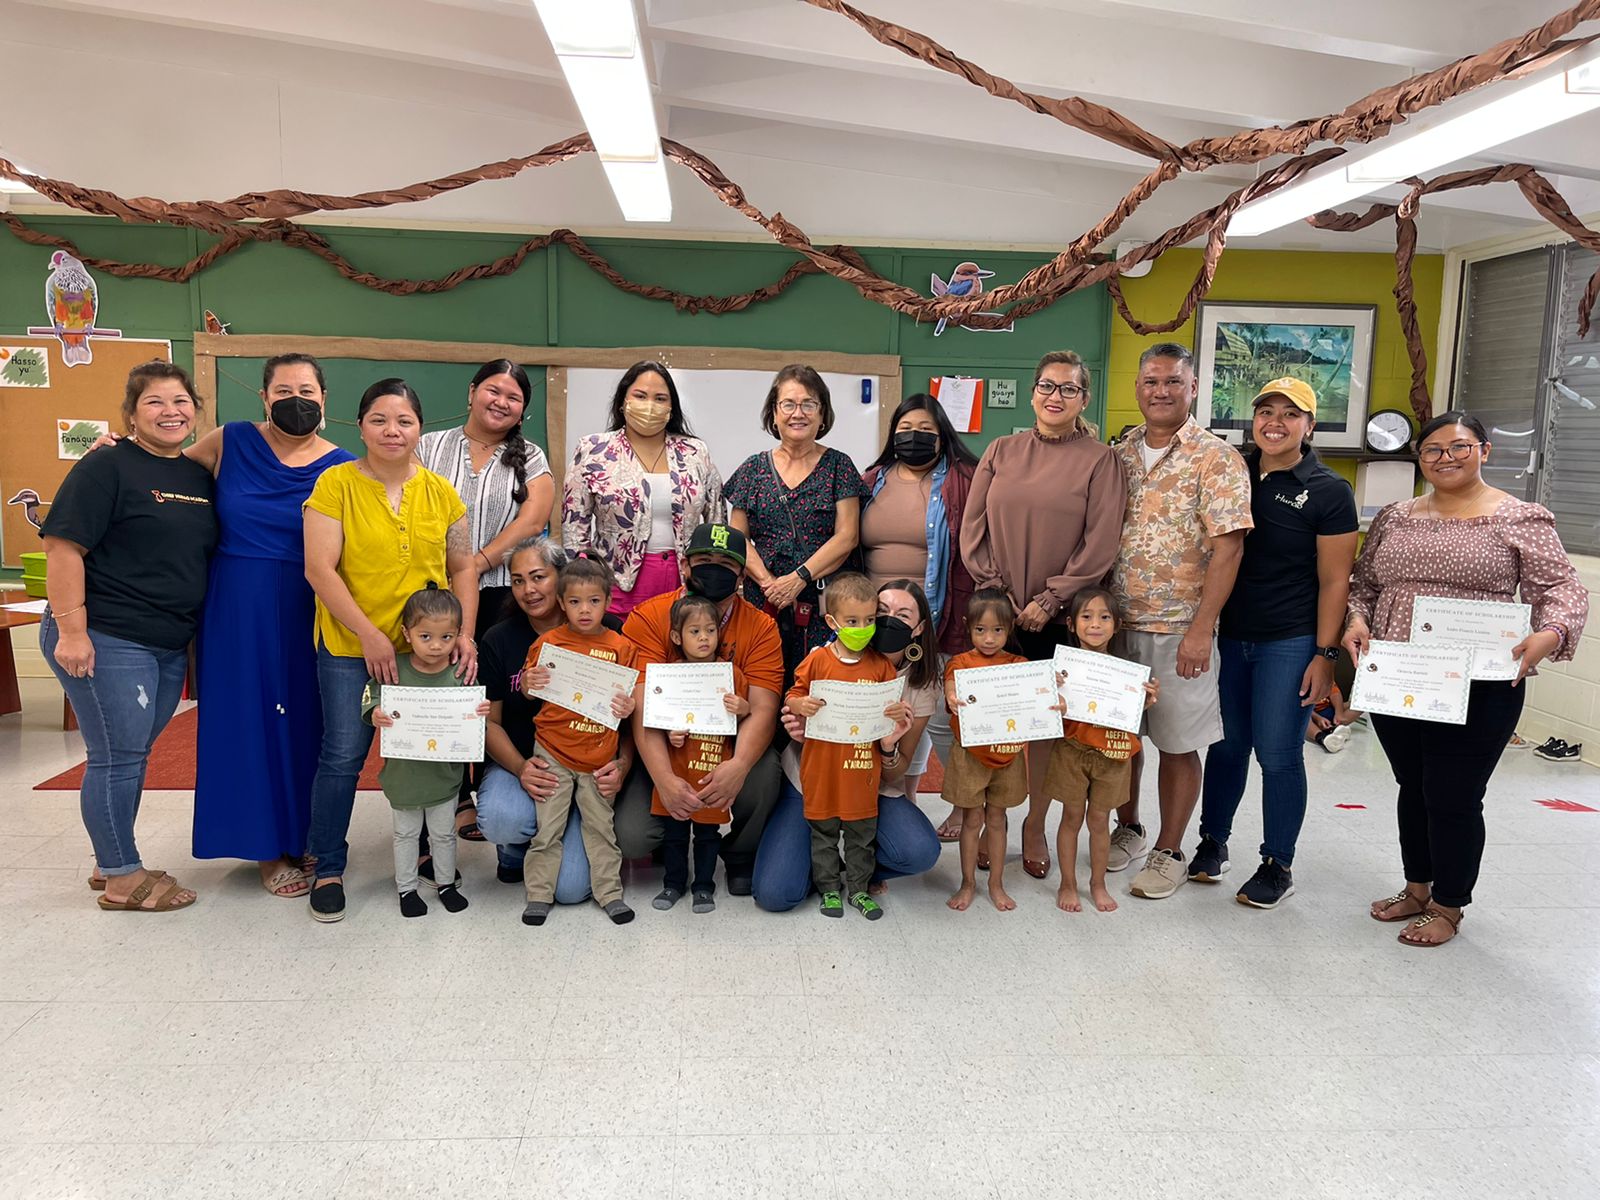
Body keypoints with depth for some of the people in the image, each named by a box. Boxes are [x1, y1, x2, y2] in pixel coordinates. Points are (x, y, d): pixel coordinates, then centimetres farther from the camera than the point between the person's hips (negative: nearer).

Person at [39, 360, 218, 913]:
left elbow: (205, 552, 21)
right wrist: (71, 630, -19)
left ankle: (113, 863, 29)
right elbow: (63, 546, -14)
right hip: (107, 640, -7)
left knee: (133, 755, 16)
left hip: (170, 644, 7)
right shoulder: (107, 467, -9)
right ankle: (122, 878, 13)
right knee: (117, 756, 0)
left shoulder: (200, 476, 12)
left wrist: (195, 633, 17)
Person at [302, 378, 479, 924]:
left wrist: (465, 634, -3)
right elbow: (319, 568, -11)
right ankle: (327, 868, 18)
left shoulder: (440, 491, 6)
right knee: (343, 755, -1)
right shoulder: (336, 484, -6)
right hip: (350, 648, -3)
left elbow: (463, 567, 9)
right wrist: (370, 634, -17)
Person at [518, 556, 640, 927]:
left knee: (601, 825, 11)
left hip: (600, 755, 1)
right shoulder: (549, 641, -2)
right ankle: (539, 893, 19)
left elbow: (629, 698, 3)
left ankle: (609, 891, 22)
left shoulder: (620, 646, 0)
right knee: (547, 826, 6)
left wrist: (628, 708, -19)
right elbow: (529, 690, 4)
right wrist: (529, 683, -18)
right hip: (553, 751, 0)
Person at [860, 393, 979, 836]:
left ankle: (966, 806, 21)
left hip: (938, 624, -4)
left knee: (942, 716, 1)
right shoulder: (872, 482, 12)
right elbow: (853, 547, 16)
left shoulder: (962, 481, -3)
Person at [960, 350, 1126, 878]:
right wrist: (995, 591, -5)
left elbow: (1100, 543, -7)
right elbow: (972, 528, 6)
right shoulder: (1002, 451, 9)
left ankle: (1035, 825, 22)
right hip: (996, 615, 2)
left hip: (1057, 618, -2)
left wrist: (1048, 600, -11)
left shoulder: (1100, 460, 0)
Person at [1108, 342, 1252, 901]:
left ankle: (1169, 852, 20)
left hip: (1179, 629, -4)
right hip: (1116, 623, 5)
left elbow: (1228, 548, -12)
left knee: (1177, 742, 5)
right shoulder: (1120, 454, 8)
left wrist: (1200, 629, -17)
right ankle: (1128, 828, 34)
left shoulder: (1216, 459, -7)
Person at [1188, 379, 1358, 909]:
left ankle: (1277, 866, 16)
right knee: (1226, 744, 13)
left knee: (1278, 755, 1)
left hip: (1290, 643, -4)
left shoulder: (1328, 491, -5)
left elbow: (1334, 581, -6)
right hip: (1230, 635, 4)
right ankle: (1212, 842, 29)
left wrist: (1325, 654, -10)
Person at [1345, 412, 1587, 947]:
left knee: (1454, 799, 4)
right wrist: (1356, 619, -6)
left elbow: (1562, 590, -6)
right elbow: (1363, 582, 14)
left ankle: (1447, 907, 24)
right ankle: (1417, 888, 35)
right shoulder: (1394, 517, 10)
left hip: (1476, 689, -4)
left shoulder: (1521, 519, -2)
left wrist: (1549, 635, -25)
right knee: (1413, 788, 18)